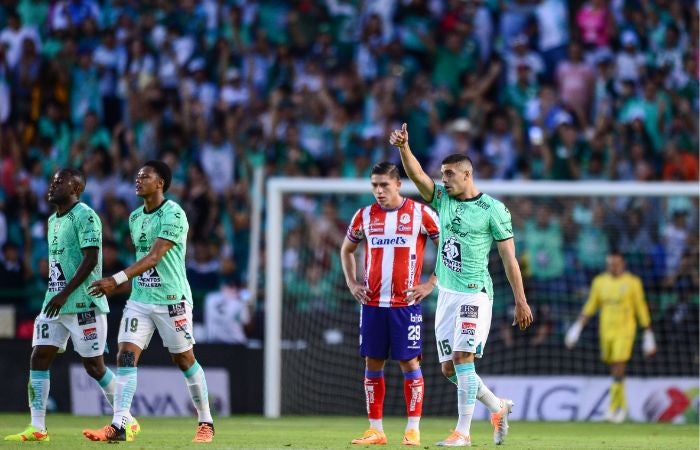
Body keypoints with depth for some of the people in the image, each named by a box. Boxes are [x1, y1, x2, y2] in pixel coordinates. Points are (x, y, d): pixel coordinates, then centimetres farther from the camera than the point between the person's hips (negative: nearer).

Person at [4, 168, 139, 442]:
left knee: (94, 365, -3)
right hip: (55, 302, 8)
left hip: (84, 304, -8)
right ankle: (37, 427, -3)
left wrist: (65, 294, -22)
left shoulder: (85, 217, -11)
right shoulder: (53, 221, 16)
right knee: (39, 358, -2)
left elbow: (91, 259, -19)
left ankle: (127, 421, 12)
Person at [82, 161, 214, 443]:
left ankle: (205, 423, 20)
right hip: (139, 299, 7)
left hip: (171, 300, -7)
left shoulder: (173, 215, -15)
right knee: (125, 356, -8)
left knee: (184, 360, 4)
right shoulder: (135, 218, 11)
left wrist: (117, 280, -32)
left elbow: (154, 257, -24)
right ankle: (118, 426, -13)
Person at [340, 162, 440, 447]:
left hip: (406, 302, -4)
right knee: (372, 363, 4)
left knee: (409, 362, -3)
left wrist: (430, 284, -5)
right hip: (372, 303, 4)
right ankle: (375, 429, 9)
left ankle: (413, 429, 1)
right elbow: (346, 249, 23)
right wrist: (352, 283, 11)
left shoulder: (420, 214, -4)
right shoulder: (364, 216, 7)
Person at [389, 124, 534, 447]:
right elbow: (416, 174, -6)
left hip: (475, 293, -6)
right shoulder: (442, 198, 8)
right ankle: (497, 407, 26)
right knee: (449, 368, 6)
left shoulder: (493, 210, -7)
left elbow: (509, 257, -4)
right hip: (446, 294, 6)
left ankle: (463, 432, -11)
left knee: (462, 358, -15)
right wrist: (403, 147, -25)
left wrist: (520, 301, -3)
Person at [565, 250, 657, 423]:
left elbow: (641, 308, 2)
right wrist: (578, 327, 4)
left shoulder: (632, 282, -2)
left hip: (625, 331, -4)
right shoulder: (599, 282, 7)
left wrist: (648, 333, 3)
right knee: (614, 370, 10)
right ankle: (622, 405, 27)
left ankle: (613, 408, -11)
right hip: (606, 330, 4)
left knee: (619, 370, -13)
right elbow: (590, 306, 12)